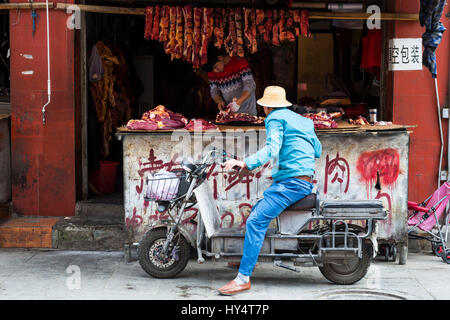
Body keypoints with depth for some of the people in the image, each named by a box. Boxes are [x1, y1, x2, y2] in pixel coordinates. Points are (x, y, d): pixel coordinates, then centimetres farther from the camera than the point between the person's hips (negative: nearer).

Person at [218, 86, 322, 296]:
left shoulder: (275, 119, -3)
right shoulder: (302, 120, 23)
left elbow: (272, 149, -20)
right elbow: (318, 150, 26)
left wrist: (246, 163, -29)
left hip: (291, 182, -10)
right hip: (306, 182, 10)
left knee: (256, 221, -17)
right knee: (257, 211, 22)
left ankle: (243, 277, -23)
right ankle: (247, 259, 29)